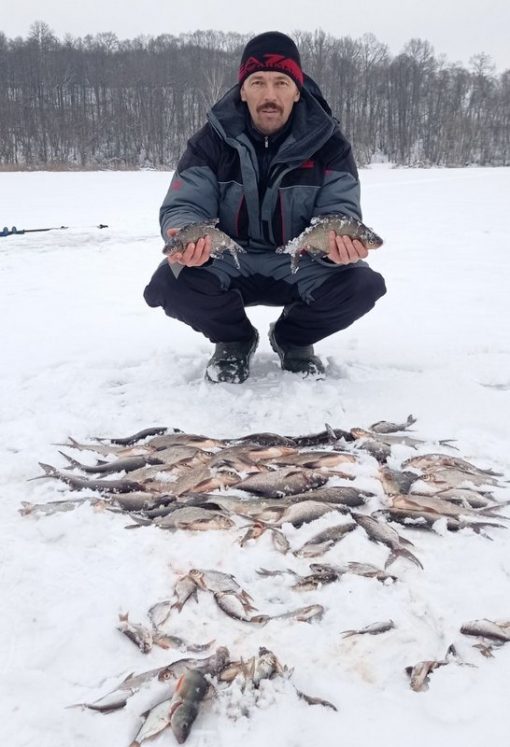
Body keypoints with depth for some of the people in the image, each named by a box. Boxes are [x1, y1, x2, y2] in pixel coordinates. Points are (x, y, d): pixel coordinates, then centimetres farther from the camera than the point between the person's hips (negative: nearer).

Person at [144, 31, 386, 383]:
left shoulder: (328, 143, -9)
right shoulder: (212, 141, -9)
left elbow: (339, 212, -15)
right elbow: (184, 207, -14)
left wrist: (340, 242, -41)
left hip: (300, 265, 0)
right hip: (228, 264, 0)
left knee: (363, 285, -28)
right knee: (171, 283, -30)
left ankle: (294, 339, 5)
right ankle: (234, 340, 4)